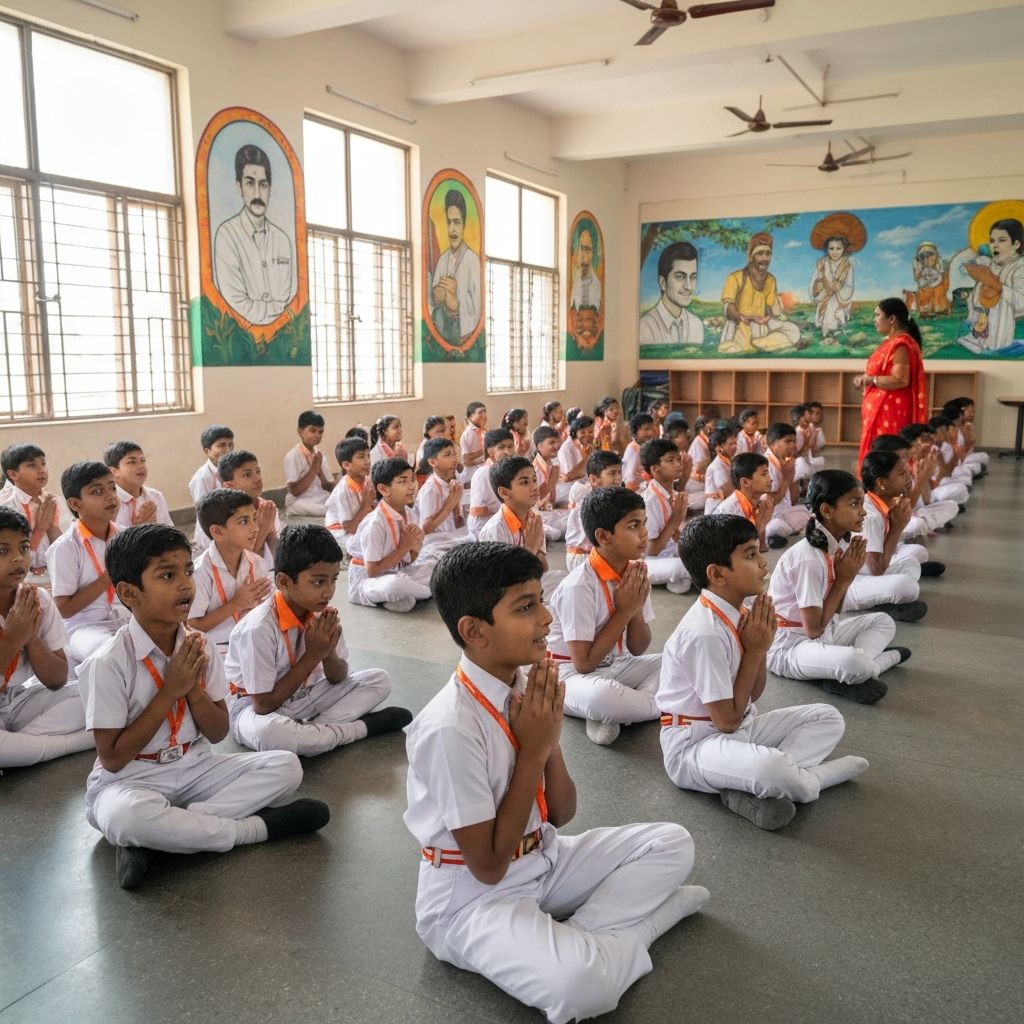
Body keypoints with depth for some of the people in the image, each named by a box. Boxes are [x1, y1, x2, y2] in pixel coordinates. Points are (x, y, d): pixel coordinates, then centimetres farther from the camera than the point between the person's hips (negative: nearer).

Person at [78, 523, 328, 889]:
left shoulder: (199, 648, -4)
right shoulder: (109, 663, -19)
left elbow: (218, 733, 1)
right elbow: (112, 759, -17)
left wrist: (193, 689, -17)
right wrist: (170, 691, -20)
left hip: (194, 769, 5)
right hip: (130, 781, -5)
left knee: (286, 766, -14)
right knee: (124, 816, -40)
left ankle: (157, 834, -20)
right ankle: (260, 827, -20)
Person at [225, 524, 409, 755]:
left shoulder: (322, 613, -9)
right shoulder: (259, 629, -28)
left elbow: (339, 679, 2)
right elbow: (264, 705, -24)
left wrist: (328, 654, -22)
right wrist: (313, 655, -25)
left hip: (304, 697, 6)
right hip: (255, 709, -6)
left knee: (379, 679, -6)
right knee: (264, 730, -41)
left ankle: (307, 731, -19)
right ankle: (364, 727, -21)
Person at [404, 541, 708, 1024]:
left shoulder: (526, 687, -5)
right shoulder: (450, 728, -28)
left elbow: (562, 816, 3)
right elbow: (488, 867, -21)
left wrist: (551, 740, -16)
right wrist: (533, 749, -22)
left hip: (542, 861, 8)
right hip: (472, 897, -7)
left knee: (671, 843, 2)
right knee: (581, 981, -34)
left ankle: (573, 939, -4)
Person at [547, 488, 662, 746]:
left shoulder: (635, 572, -3)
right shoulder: (579, 586, -24)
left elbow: (638, 650, 3)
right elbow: (584, 663, -22)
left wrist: (637, 607, -15)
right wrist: (624, 611, -19)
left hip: (617, 666, 8)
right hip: (572, 674, -8)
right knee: (601, 695, -40)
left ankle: (615, 715, -14)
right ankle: (669, 705, -12)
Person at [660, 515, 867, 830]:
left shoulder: (740, 612, 1)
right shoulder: (704, 633, -26)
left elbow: (753, 695, 9)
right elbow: (727, 720, -19)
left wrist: (761, 646, -8)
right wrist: (754, 649, -14)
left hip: (741, 726, 10)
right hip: (696, 745, -10)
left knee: (829, 718, 6)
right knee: (770, 766, -39)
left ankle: (751, 786, -11)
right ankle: (810, 779, -3)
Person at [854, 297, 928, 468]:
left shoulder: (900, 345, -15)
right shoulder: (892, 342, 16)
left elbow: (900, 380, -23)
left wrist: (870, 379, -14)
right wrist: (866, 378, 10)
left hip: (889, 411, -10)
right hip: (882, 410, 10)